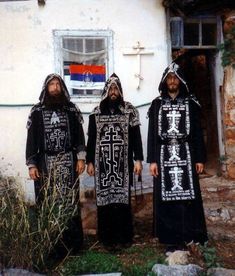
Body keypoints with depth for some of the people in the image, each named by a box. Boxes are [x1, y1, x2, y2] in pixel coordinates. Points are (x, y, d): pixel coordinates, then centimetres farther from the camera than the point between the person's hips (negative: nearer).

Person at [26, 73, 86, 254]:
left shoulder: (71, 109, 8)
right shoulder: (37, 111, 5)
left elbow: (79, 134, 6)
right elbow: (31, 139, 4)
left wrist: (81, 158, -3)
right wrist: (31, 165, -2)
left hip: (68, 162, 0)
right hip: (45, 162, 0)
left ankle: (72, 242, 10)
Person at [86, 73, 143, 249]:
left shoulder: (129, 111, 5)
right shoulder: (97, 113, 7)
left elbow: (136, 136, 2)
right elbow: (92, 138, 8)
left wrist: (138, 159, -4)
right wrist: (90, 161, 4)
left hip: (123, 162, -1)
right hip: (103, 163, 1)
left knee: (123, 198, 3)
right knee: (105, 199, 2)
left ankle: (124, 236, 15)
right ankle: (108, 237, 12)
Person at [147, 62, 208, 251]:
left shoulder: (191, 103, 8)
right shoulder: (157, 104, 8)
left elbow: (198, 132, 6)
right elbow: (152, 133, 4)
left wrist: (200, 158, -1)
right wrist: (152, 160, -3)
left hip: (185, 155, 0)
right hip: (164, 155, 0)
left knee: (187, 196, -1)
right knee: (166, 197, 1)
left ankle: (186, 237, 11)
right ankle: (171, 238, 11)